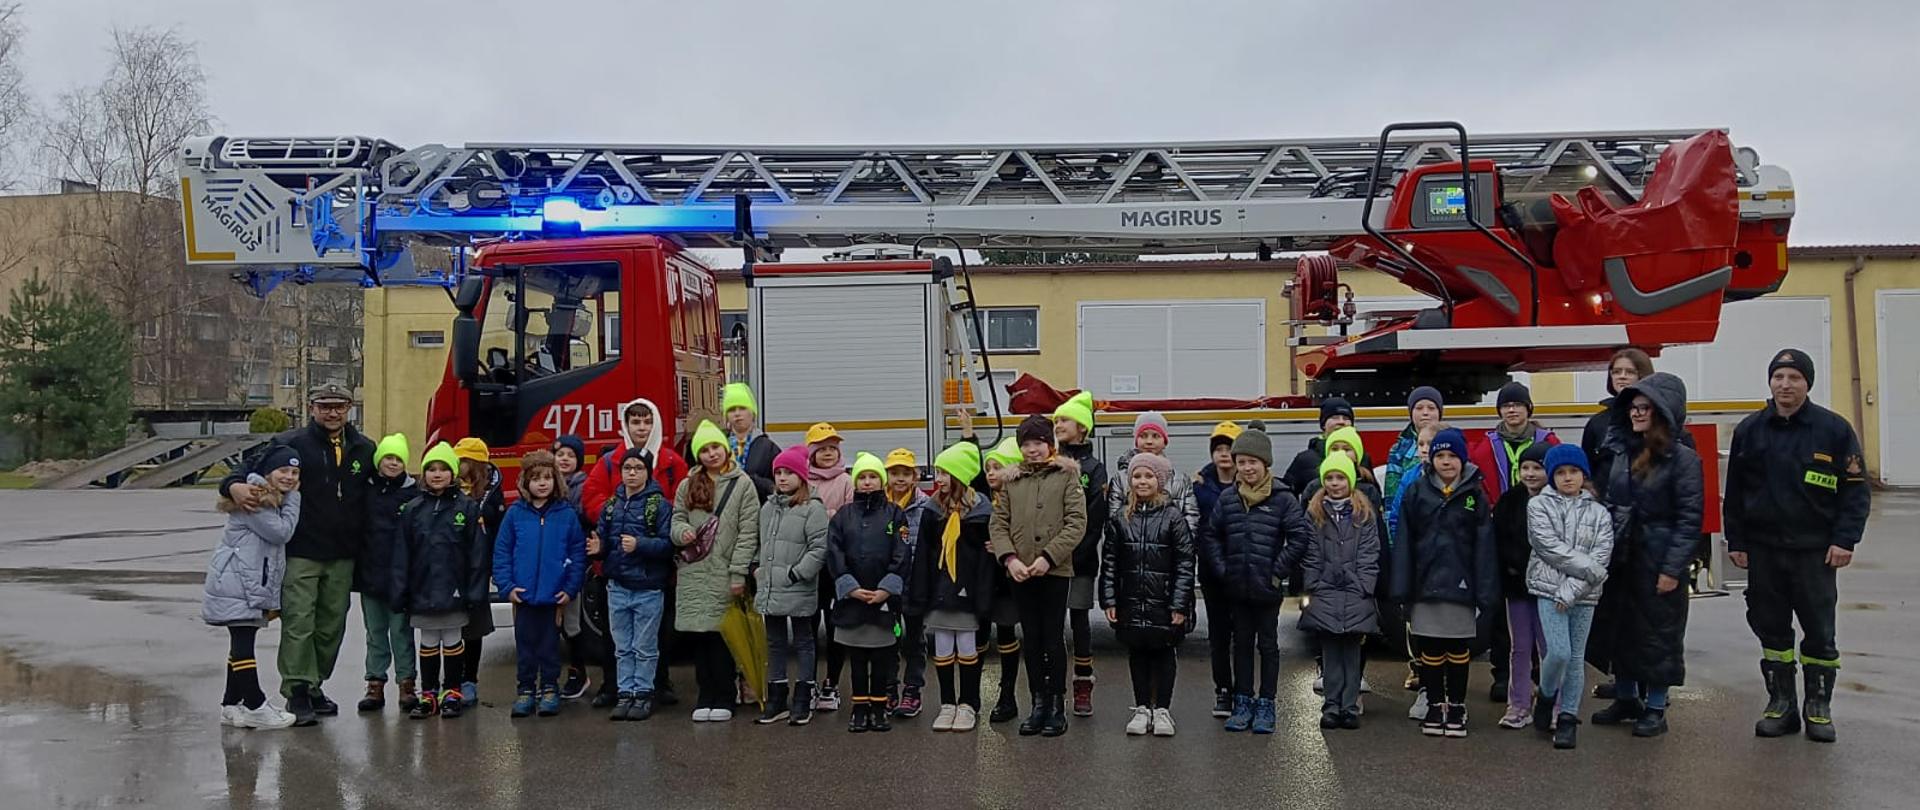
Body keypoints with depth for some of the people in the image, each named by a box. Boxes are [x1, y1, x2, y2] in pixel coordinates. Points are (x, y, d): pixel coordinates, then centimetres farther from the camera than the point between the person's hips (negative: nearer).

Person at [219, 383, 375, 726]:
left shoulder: (364, 449, 9)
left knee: (332, 625, 12)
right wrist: (235, 485, -30)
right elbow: (252, 470, -8)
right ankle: (297, 691, 1)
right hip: (300, 553, -4)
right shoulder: (290, 444, -3)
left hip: (342, 556, 4)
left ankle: (314, 686, 26)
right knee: (299, 623, -7)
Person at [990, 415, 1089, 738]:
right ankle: (1038, 704, 19)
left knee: (1053, 638, 0)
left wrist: (1048, 557, -15)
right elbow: (998, 524, 7)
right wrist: (1009, 558, -9)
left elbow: (1077, 523, -7)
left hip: (1056, 570, -3)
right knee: (1031, 639, 9)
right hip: (1020, 573, 4)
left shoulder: (1067, 475, 0)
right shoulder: (1011, 480, 11)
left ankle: (1057, 705, 11)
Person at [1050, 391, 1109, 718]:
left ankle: (1083, 689, 14)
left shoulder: (1094, 468, 0)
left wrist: (1076, 554, -14)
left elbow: (1095, 520, -6)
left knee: (1079, 620, 5)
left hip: (1080, 559, -2)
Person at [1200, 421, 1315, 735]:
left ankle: (1265, 706, 18)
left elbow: (1302, 536, -11)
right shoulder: (1227, 499, 2)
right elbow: (1210, 537, 9)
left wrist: (1278, 570, -11)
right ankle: (1243, 704, 23)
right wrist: (1222, 570, 0)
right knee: (1241, 644, 13)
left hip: (1268, 589, -3)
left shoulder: (1282, 498, -8)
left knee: (1268, 645, 8)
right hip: (1237, 589, 3)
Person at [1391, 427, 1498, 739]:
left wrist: (1485, 593, -9)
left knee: (1459, 650, 10)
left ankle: (1456, 707, 23)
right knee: (1430, 650, 8)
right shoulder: (1416, 492, 1)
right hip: (1426, 584, 0)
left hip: (1460, 586, 0)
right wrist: (1402, 590, -5)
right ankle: (1434, 706, 21)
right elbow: (1404, 543, -1)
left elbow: (1484, 547, -3)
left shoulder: (1475, 495, 0)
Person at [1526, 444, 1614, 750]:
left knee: (1576, 658, 5)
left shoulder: (1599, 512, 6)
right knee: (1559, 652, -13)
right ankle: (1545, 697, 14)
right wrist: (1592, 570, -12)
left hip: (1584, 595, 2)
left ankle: (1568, 717, 16)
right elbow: (1551, 547, -9)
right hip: (1549, 589, -2)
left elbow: (1601, 556, -4)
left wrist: (1571, 591, -13)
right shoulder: (1539, 505, 1)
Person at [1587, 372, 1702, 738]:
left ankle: (1655, 708, 17)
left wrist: (1673, 568, -16)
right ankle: (1625, 698, 29)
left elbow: (1689, 517, -11)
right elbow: (1601, 500, 11)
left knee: (1658, 632, 4)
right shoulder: (1618, 450, 7)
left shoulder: (1682, 458, -9)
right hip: (1618, 557, 5)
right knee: (1618, 629, 13)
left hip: (1657, 560, -5)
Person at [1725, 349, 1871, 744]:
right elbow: (1734, 491, 8)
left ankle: (1818, 707, 18)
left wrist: (1844, 540, -9)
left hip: (1815, 550, -2)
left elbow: (1856, 489, -2)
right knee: (1770, 628, 8)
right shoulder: (1750, 430, 3)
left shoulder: (1834, 429, -4)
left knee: (1819, 631, 5)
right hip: (1763, 549, 2)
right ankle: (1780, 703, 19)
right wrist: (1736, 541, 5)